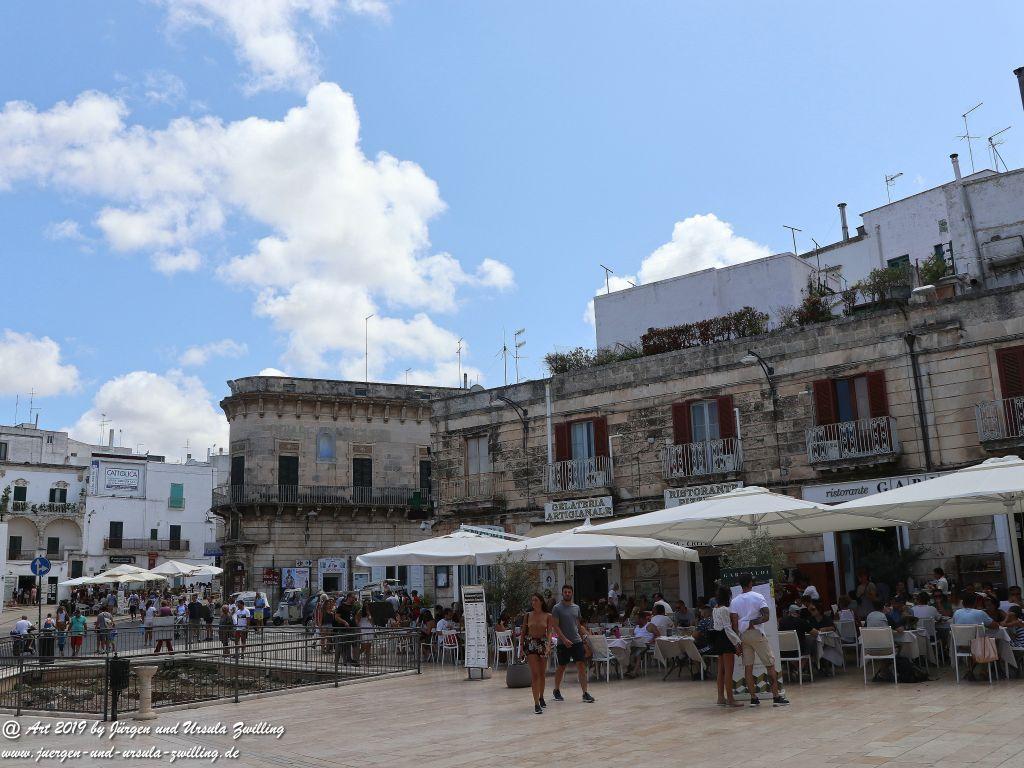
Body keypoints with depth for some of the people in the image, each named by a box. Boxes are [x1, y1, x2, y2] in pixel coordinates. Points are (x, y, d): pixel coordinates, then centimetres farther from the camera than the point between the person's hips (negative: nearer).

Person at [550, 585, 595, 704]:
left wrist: (585, 637, 13)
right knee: (561, 667, 8)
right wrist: (564, 639, -19)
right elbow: (555, 626, -10)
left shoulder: (576, 607, 10)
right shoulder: (557, 608, -5)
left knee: (581, 666, -4)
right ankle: (556, 691, 26)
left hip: (577, 641, 4)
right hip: (563, 643, -4)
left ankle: (585, 693, -3)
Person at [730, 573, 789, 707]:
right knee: (770, 664, 3)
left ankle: (753, 698, 6)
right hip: (756, 633, -4)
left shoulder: (734, 601, 5)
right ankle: (776, 696, 1)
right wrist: (752, 623, -9)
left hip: (742, 635, 4)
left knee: (748, 667, 5)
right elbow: (766, 616, -14)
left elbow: (734, 623, 0)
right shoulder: (758, 597, -4)